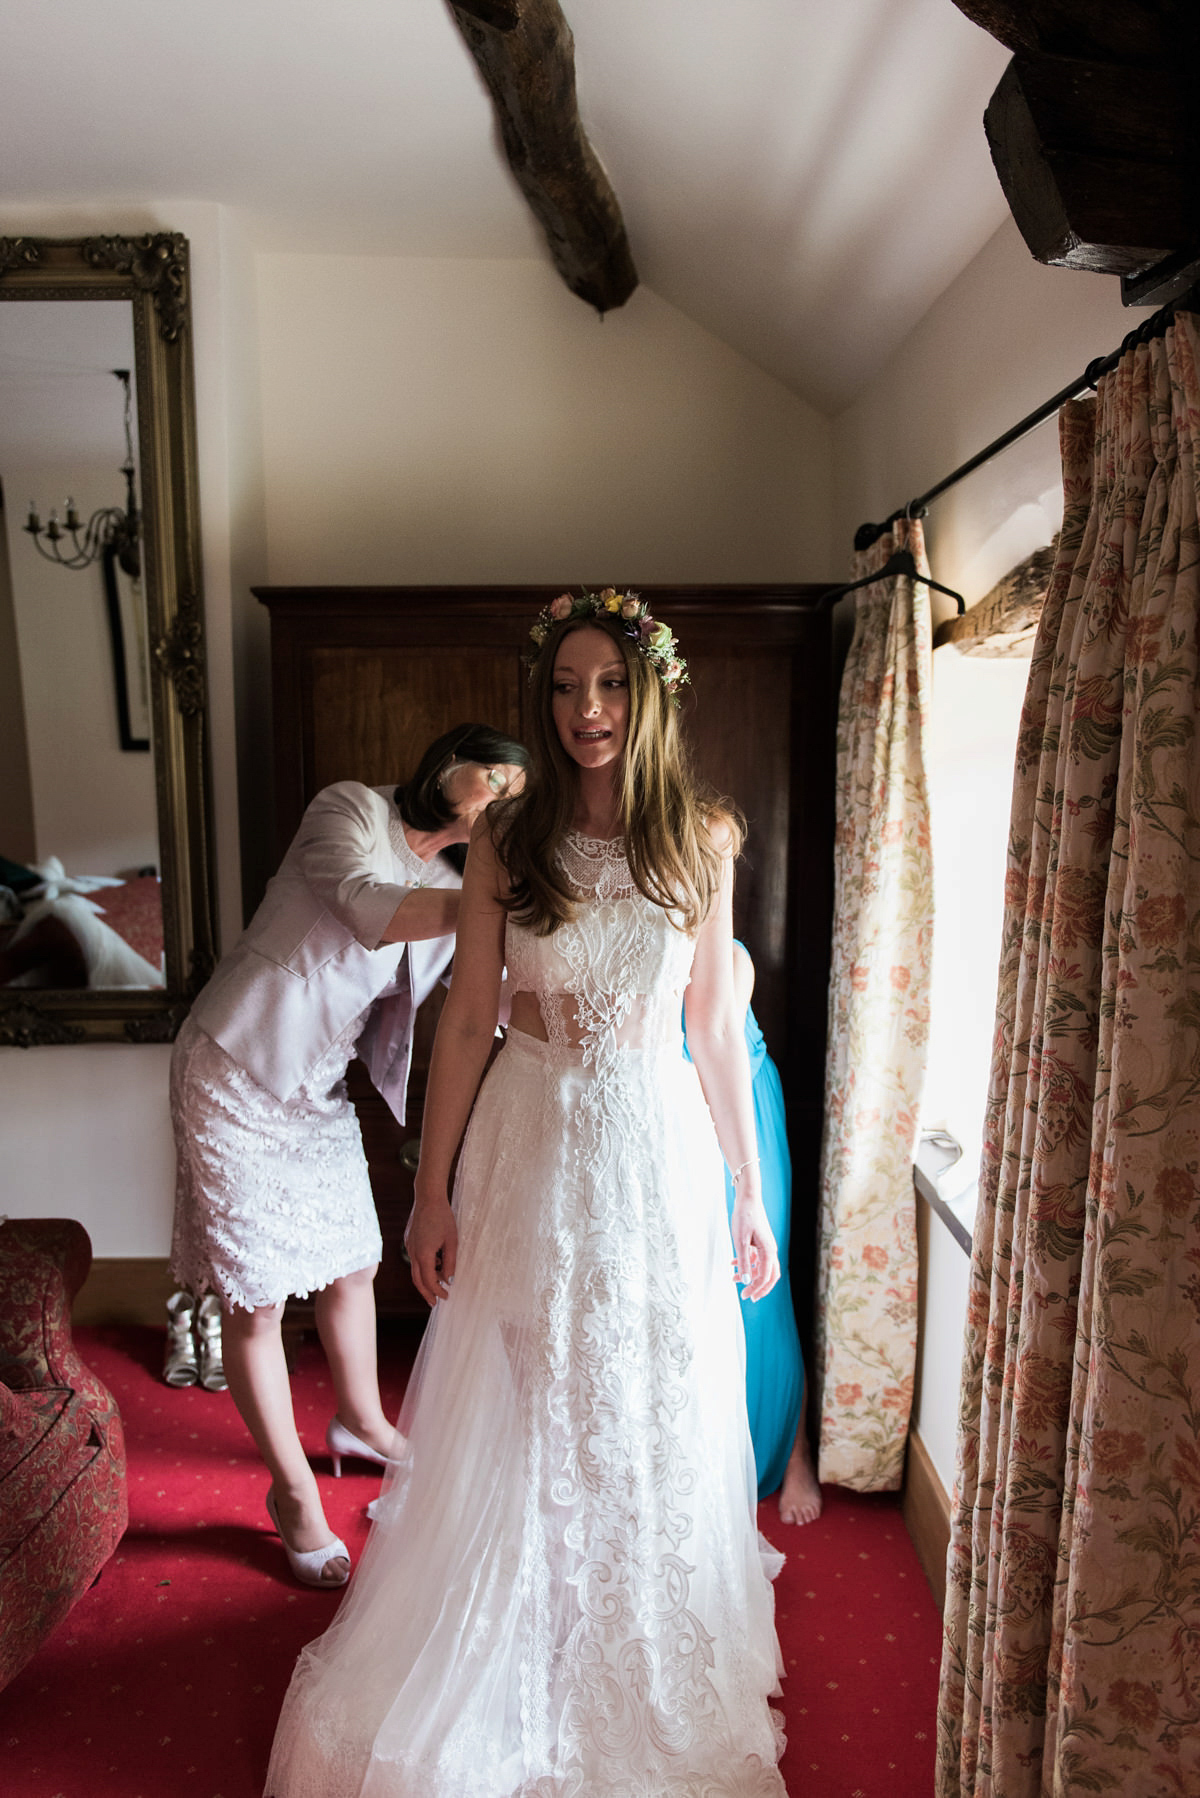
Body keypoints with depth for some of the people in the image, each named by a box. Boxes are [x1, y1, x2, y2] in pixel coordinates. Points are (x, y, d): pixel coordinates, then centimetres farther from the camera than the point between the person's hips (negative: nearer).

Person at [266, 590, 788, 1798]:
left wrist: (750, 1193, 4)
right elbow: (466, 1021, -2)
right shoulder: (507, 840, -4)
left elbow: (716, 1028, 2)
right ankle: (513, 1657, 41)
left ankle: (646, 1670, 43)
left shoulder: (701, 840, -2)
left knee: (654, 1415, 15)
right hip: (531, 1147, 0)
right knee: (516, 1416, 13)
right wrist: (432, 1191, -2)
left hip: (658, 1150, 1)